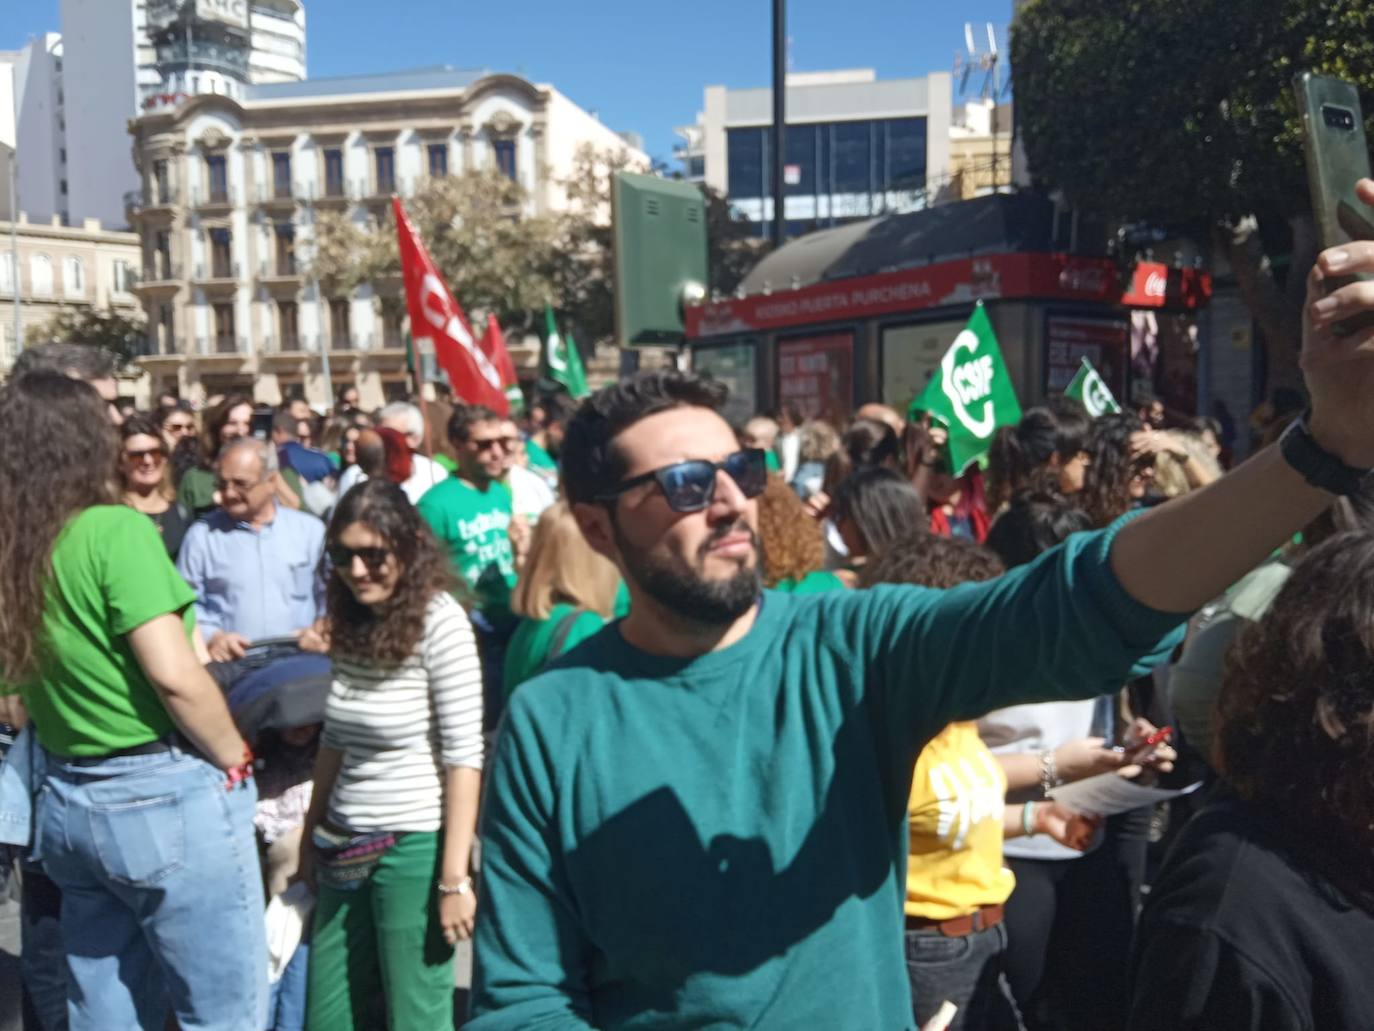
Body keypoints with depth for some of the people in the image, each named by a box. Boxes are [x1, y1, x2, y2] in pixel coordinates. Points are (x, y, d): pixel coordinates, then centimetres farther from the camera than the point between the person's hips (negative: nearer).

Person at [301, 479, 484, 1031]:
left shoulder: (439, 621, -15)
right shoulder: (351, 621, 6)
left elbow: (463, 755, -17)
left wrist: (454, 877, -18)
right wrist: (311, 836, 17)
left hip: (414, 845, -7)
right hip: (345, 849, 7)